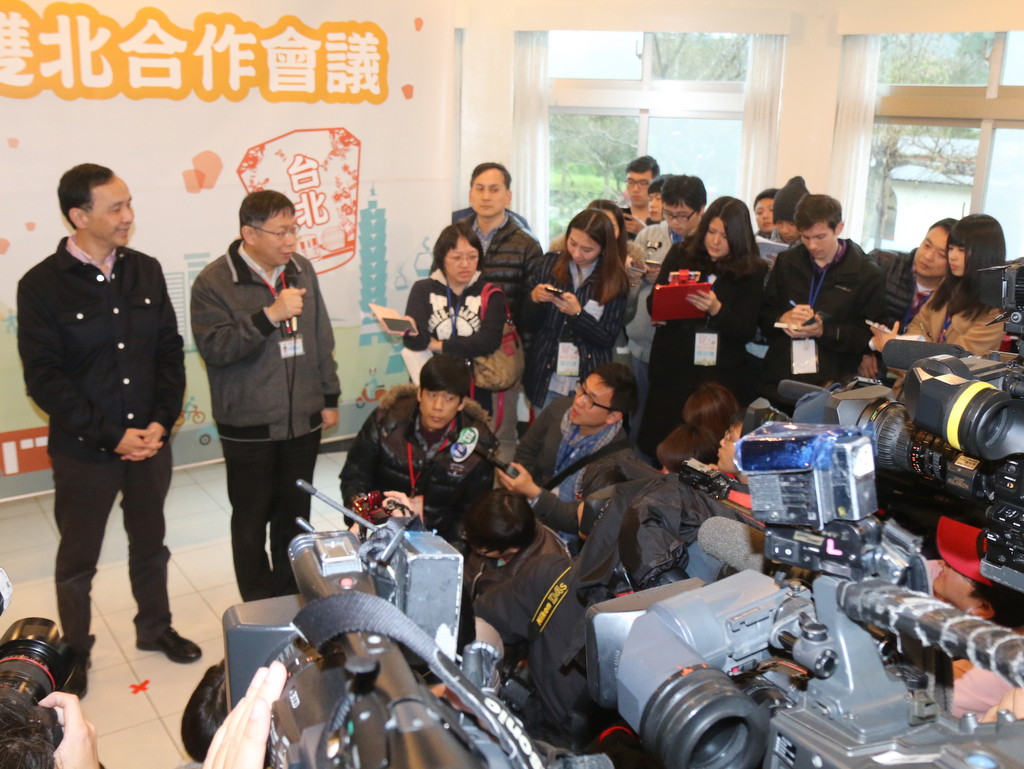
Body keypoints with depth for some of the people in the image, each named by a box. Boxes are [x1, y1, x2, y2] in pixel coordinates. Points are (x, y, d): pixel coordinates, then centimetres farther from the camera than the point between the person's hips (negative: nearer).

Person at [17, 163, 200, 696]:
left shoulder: (145, 271, 0)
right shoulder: (41, 286, -12)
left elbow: (170, 351, 3)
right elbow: (44, 377, -13)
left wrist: (162, 420, -9)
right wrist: (110, 434, -18)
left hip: (150, 442, 4)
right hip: (83, 451, -3)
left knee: (150, 544, 20)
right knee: (77, 559, 14)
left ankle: (155, 627, 41)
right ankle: (74, 653, 34)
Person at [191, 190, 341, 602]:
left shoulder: (301, 270, 5)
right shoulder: (214, 282, -11)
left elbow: (321, 338, 11)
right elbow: (214, 347, -21)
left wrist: (329, 398, 11)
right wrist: (271, 315, -28)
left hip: (303, 419, 5)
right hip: (249, 426, -4)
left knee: (295, 514, 15)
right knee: (252, 520, 8)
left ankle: (292, 598, 32)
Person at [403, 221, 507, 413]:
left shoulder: (490, 294, 2)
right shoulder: (423, 290, 4)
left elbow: (489, 341, -14)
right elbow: (414, 341, -9)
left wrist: (438, 345, -10)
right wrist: (412, 333, -32)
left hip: (474, 392, 0)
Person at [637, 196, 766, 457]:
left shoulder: (751, 271, 0)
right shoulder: (681, 255, 5)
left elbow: (746, 331, -4)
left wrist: (716, 309, -21)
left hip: (720, 376, -1)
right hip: (672, 369, 2)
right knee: (660, 446, 5)